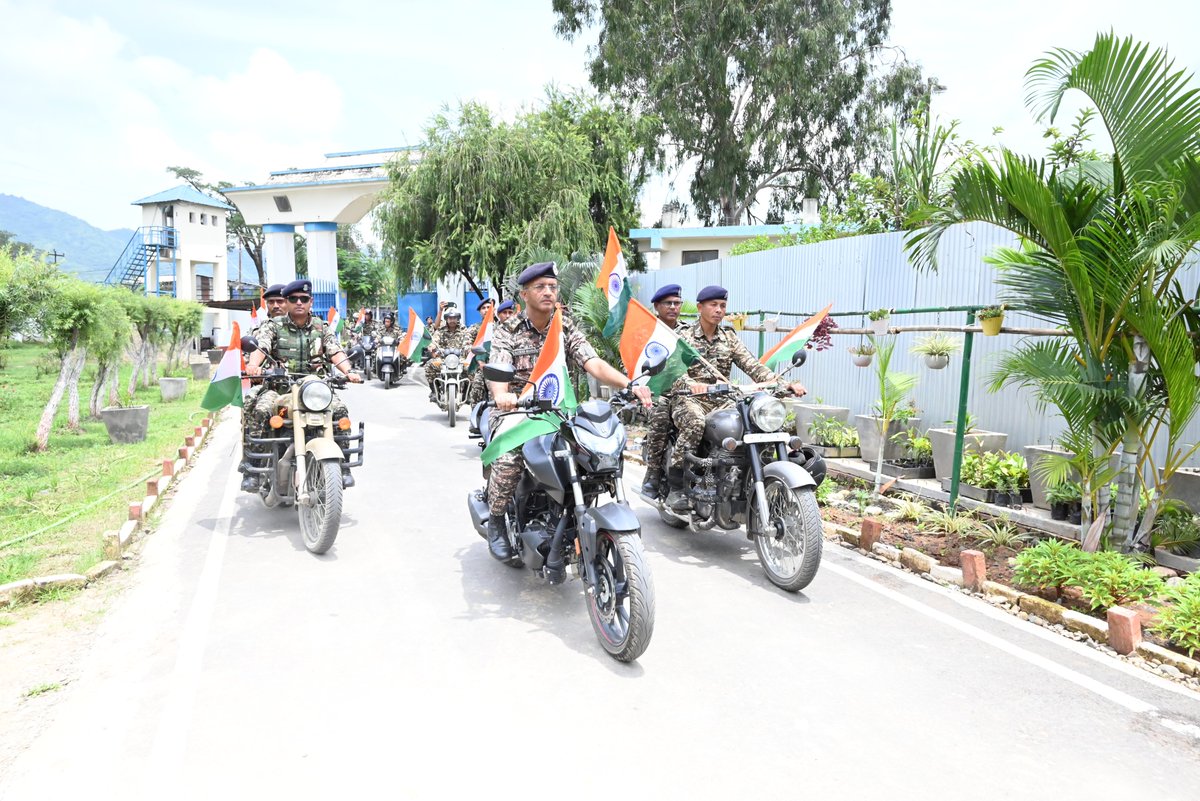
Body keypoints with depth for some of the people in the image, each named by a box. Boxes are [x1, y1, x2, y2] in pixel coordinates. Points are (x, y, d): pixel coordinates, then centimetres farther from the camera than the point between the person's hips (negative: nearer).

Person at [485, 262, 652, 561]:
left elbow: (594, 364, -6)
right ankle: (496, 520, -9)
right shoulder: (507, 333, 1)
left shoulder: (567, 330, 9)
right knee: (508, 457, -34)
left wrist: (630, 385, -26)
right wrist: (501, 394, -43)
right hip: (516, 410, -3)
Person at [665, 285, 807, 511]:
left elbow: (751, 365, 4)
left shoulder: (729, 337, 17)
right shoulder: (683, 337, 4)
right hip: (690, 399, -4)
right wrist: (691, 385, -36)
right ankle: (675, 485, -25)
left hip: (722, 399, 4)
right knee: (695, 423, -38)